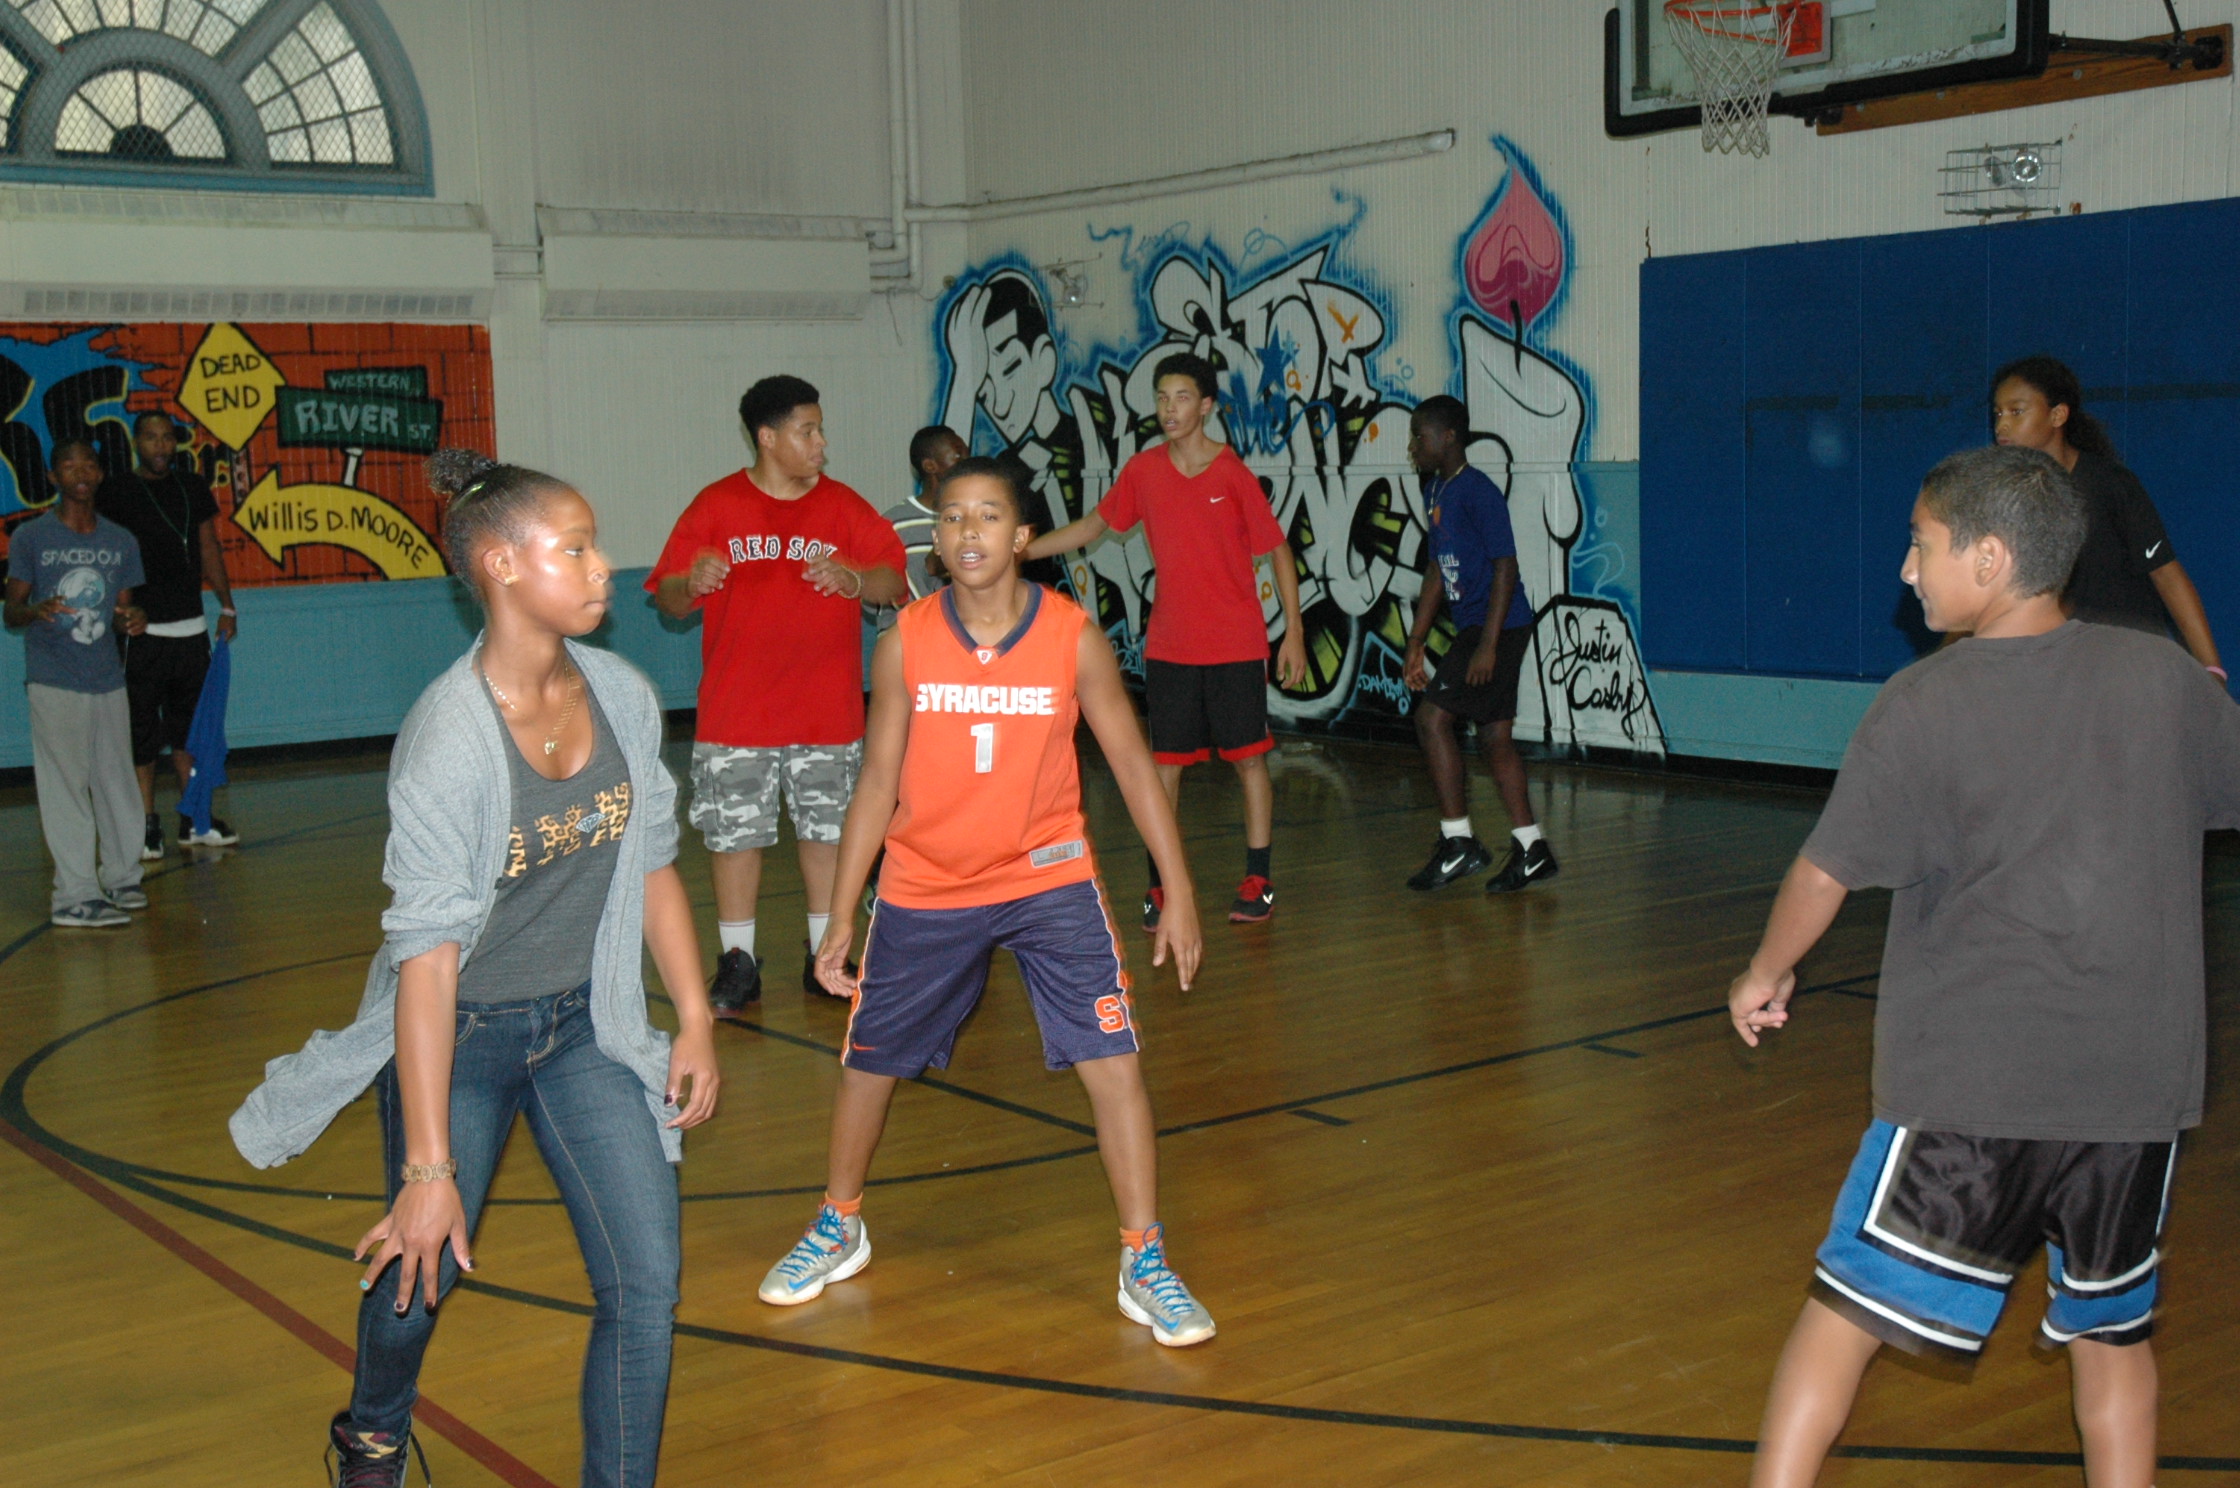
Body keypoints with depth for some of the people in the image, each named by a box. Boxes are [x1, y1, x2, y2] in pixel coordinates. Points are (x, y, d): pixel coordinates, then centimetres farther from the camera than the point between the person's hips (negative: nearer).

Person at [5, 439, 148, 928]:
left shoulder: (120, 541, 10)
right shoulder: (30, 538, -1)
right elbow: (12, 612, 0)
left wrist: (132, 619, -8)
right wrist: (36, 610, -23)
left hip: (108, 680, 4)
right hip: (54, 683, -4)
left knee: (117, 785, 7)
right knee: (66, 788, -6)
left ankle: (120, 878, 21)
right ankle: (74, 897, -4)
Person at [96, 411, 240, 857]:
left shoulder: (193, 487, 11)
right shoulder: (116, 491, -3)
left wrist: (226, 604, 14)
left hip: (191, 627, 5)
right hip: (141, 630, -5)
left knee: (190, 724, 10)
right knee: (142, 731, -2)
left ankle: (194, 819, 18)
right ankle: (146, 825, 4)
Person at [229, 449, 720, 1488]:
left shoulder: (625, 697, -7)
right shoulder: (448, 738, -25)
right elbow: (428, 957, -26)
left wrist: (697, 1022, 5)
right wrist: (429, 1169, -26)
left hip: (584, 1024, 4)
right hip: (460, 1034, -4)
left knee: (646, 1283, -5)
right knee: (423, 1268, 14)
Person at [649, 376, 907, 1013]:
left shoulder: (843, 506, 5)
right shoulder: (716, 507, 1)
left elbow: (894, 580, 1)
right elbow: (666, 597, 1)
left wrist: (852, 578, -19)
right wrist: (691, 584, -21)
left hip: (828, 715, 1)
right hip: (735, 716, -1)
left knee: (827, 830, 6)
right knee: (734, 834, 2)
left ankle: (824, 956, 19)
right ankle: (738, 963, 13)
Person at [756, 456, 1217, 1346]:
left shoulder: (1073, 638, -11)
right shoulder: (906, 643, -8)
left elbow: (1133, 765, -4)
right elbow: (877, 783, -1)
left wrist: (1179, 893, -7)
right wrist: (841, 917, -1)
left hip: (1049, 879, -1)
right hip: (925, 889, 2)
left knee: (1113, 1064, -10)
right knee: (868, 1063, 12)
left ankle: (1145, 1268, 6)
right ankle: (838, 1231, 38)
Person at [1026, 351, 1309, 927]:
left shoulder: (1233, 474, -8)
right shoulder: (1143, 471, 2)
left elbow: (1278, 552, -3)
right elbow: (1092, 526, 15)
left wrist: (1294, 632, -6)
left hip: (1236, 646, -3)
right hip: (1168, 646, 3)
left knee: (1249, 759, 3)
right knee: (1165, 764, 4)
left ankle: (1258, 880, 13)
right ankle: (1160, 885, 11)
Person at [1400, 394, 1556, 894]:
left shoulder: (1479, 492, -14)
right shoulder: (1435, 492, 14)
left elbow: (1505, 567, -18)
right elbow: (1436, 572, 19)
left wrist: (1487, 644, -22)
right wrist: (1415, 644, 18)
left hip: (1498, 627, -9)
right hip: (1473, 627, 9)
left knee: (1431, 718, -11)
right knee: (1494, 735, 10)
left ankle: (1458, 842, -4)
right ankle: (1531, 851, 15)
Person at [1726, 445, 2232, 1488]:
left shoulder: (1923, 705, -10)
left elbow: (1827, 873, -4)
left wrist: (1766, 974, 12)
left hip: (1971, 1078, -4)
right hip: (2139, 1079, 4)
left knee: (1851, 1301, 4)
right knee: (2111, 1324, 20)